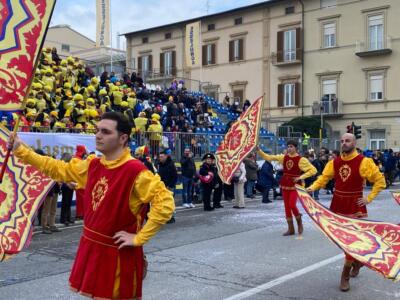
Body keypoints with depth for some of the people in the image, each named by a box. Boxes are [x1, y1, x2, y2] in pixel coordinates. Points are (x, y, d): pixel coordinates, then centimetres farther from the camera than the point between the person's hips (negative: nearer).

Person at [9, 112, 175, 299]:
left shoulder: (135, 171, -21)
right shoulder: (92, 165, 2)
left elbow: (165, 203, -25)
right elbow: (60, 170, 14)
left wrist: (139, 238, -21)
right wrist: (20, 150, 12)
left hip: (117, 253, -7)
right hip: (91, 247, 7)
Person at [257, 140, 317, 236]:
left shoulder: (301, 159, -10)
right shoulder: (284, 157, 3)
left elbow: (313, 170, -11)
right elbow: (268, 157, 4)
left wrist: (301, 177, -17)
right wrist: (259, 150, -7)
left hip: (295, 185, -5)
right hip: (285, 184, 5)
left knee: (292, 205, -17)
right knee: (287, 206, 7)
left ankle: (299, 222, 13)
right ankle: (290, 229, 16)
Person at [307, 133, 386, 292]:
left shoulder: (363, 162, -11)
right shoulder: (334, 162, 2)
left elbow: (380, 180, -7)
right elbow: (324, 177, 5)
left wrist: (369, 198, -11)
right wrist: (313, 187, -13)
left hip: (354, 206, -5)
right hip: (338, 204, 5)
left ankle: (345, 276, 6)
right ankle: (357, 260, 42)